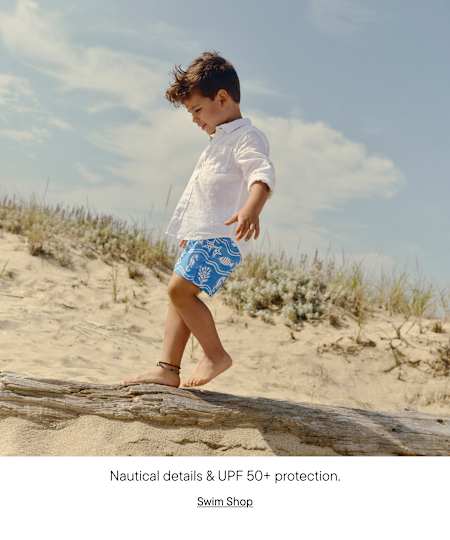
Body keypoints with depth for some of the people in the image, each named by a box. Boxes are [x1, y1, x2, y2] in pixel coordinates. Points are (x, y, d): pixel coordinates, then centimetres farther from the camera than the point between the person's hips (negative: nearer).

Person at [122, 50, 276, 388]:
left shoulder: (246, 136, -9)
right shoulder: (221, 139, 24)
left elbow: (263, 174, -29)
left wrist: (251, 208, -49)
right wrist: (188, 234, 39)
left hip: (222, 237, -11)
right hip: (202, 235, 11)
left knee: (180, 289, -19)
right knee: (180, 296, 8)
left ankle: (216, 354, -7)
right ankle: (168, 370, 9)